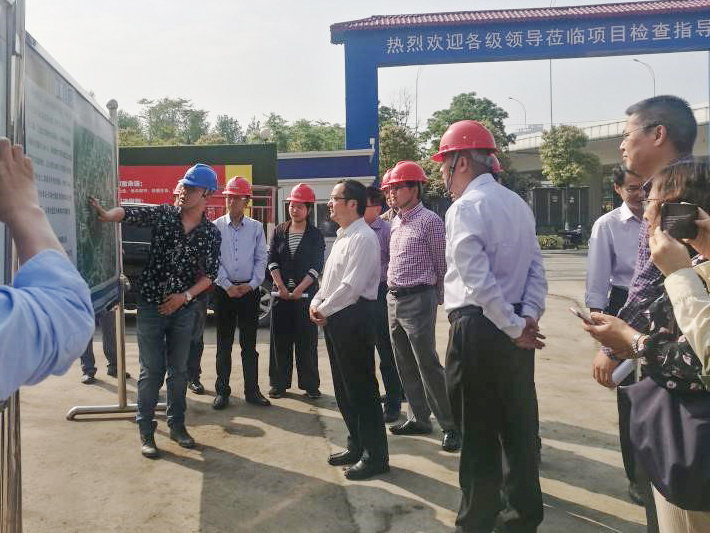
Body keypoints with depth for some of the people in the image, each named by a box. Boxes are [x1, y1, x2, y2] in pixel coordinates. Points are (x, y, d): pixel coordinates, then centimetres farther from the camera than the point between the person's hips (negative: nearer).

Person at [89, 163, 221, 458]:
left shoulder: (212, 234, -2)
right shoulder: (163, 214, -4)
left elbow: (209, 275, -2)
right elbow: (129, 213, -17)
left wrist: (185, 295, -14)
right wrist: (106, 214, -38)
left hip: (183, 309, 2)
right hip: (151, 306, -1)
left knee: (179, 370, 12)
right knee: (152, 371, 3)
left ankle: (177, 425, 27)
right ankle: (146, 431, 16)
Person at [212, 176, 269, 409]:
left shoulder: (256, 227, 4)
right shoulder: (216, 227, 1)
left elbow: (261, 259, 2)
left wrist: (251, 285, -9)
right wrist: (228, 286, -10)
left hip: (249, 290, 1)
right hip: (224, 290, 0)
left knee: (249, 344, 7)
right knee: (224, 344, 6)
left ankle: (252, 390, 15)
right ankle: (222, 391, 15)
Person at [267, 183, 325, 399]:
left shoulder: (315, 235, 2)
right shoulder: (279, 231, 10)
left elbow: (316, 266, -4)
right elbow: (272, 260, 4)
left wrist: (298, 290, -13)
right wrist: (282, 287, -8)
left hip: (306, 294, -2)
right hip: (281, 294, 2)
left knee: (307, 341, 1)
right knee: (280, 340, 6)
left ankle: (310, 384, 9)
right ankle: (279, 383, 16)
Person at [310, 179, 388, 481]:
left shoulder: (363, 238, -16)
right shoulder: (342, 237, 16)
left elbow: (351, 286, -22)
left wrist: (325, 310, -11)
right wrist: (316, 303, 6)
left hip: (354, 317, -10)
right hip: (335, 318, 10)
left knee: (361, 388, -2)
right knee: (343, 387, 17)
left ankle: (375, 456, 10)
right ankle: (356, 446, 30)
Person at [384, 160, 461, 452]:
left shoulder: (429, 221, -10)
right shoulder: (395, 222, 13)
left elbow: (443, 266, -5)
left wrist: (438, 298, 3)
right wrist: (391, 289, 15)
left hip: (418, 300, -8)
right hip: (394, 299, 8)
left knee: (428, 365, -6)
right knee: (405, 365, 13)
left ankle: (451, 426, 4)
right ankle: (418, 419, 25)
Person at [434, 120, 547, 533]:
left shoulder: (465, 207, -12)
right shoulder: (517, 203, 13)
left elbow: (479, 279, -21)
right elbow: (537, 267, 8)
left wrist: (513, 326, -14)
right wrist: (529, 316, -1)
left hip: (478, 329, -8)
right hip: (514, 328, 8)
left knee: (478, 434, 3)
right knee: (519, 425, 16)